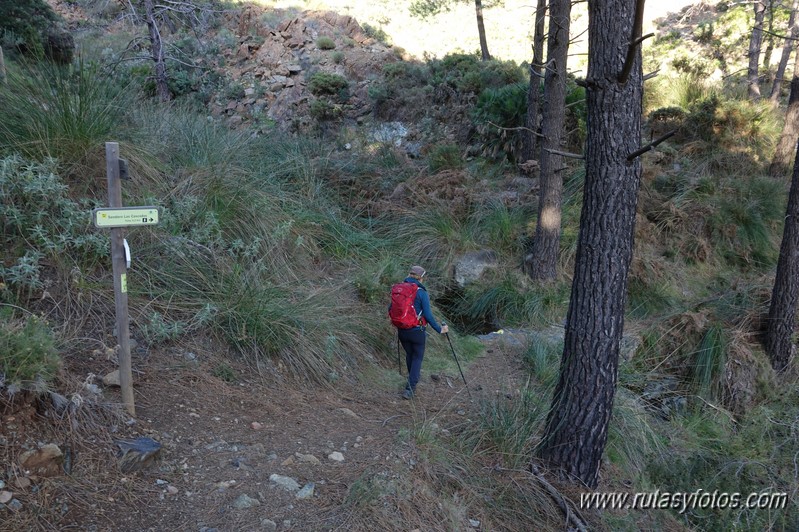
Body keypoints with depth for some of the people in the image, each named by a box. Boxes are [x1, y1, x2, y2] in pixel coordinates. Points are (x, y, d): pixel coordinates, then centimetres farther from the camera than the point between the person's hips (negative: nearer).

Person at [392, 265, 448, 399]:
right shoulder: (422, 293, -15)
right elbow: (428, 316, -16)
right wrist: (440, 330, -5)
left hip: (402, 331, 4)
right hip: (417, 331, -4)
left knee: (409, 354, 26)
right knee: (418, 357, 12)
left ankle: (413, 376, 49)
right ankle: (410, 389, 4)